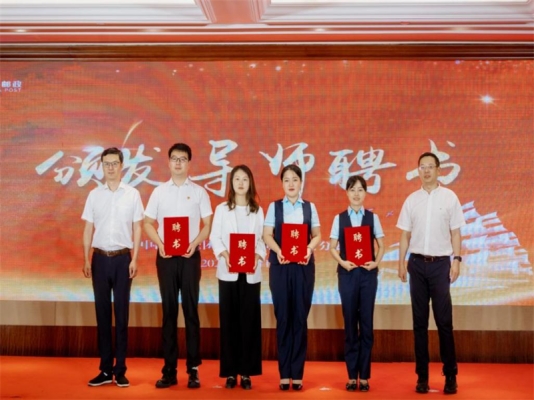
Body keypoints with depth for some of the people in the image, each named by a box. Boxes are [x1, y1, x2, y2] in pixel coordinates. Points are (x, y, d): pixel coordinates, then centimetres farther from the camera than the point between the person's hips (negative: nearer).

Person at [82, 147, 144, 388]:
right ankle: (105, 369, 13)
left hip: (122, 258, -2)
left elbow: (137, 228, 1)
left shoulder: (132, 194, 1)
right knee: (102, 312, 5)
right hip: (100, 258, 2)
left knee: (121, 313, 3)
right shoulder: (94, 195, 6)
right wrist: (86, 260, 2)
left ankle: (120, 370, 9)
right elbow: (88, 229, 7)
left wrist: (134, 259, -6)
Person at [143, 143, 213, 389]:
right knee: (169, 311, 4)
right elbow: (148, 224, 7)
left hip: (190, 256, -1)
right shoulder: (159, 192, 7)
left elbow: (207, 225, 3)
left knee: (191, 311, 0)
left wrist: (195, 243, -13)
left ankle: (193, 370, 5)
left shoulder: (199, 192, 4)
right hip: (165, 256, 1)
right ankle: (169, 370, 9)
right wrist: (160, 244, -9)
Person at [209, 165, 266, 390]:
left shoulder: (257, 211, 10)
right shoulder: (221, 209, 8)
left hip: (251, 272, 1)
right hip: (228, 272, -1)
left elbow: (262, 239, 5)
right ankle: (230, 371, 6)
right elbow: (215, 237, 1)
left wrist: (258, 256, -14)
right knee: (229, 320, 0)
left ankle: (246, 371, 6)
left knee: (249, 320, 1)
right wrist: (223, 254, -16)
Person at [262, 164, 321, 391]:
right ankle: (284, 373, 7)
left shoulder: (310, 207, 8)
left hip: (303, 266, 1)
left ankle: (297, 373, 7)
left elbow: (317, 235, 7)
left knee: (300, 318, 1)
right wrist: (278, 251, -18)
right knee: (283, 318, 1)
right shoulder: (274, 207, 6)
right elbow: (267, 235, 0)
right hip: (280, 266, 0)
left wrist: (310, 249, -13)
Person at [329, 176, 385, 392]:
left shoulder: (372, 217, 4)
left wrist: (376, 262, -10)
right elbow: (333, 247, 4)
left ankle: (364, 376, 8)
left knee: (366, 323, 1)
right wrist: (342, 262, -12)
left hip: (368, 272, 0)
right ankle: (352, 375, 11)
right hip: (347, 273, 0)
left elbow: (381, 245, 7)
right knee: (350, 323, 4)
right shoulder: (339, 218, 4)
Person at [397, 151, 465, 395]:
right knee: (420, 322, 7)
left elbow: (455, 232, 1)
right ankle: (422, 375, 13)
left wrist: (457, 260, -7)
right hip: (417, 264, 2)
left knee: (444, 321, -1)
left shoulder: (449, 197, 1)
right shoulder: (412, 199, 6)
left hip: (440, 263, -2)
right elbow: (405, 234, 8)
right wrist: (401, 263, 2)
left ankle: (450, 375, 7)